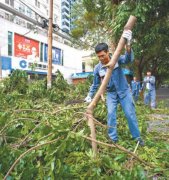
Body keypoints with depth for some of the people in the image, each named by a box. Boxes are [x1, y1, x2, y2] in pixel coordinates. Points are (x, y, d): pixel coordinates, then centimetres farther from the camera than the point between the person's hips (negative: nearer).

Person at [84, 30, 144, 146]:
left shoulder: (117, 60, -15)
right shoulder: (97, 68, -9)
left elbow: (129, 59, -36)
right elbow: (95, 84, 3)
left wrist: (127, 45, -54)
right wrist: (90, 96, 1)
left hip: (124, 91, -1)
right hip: (111, 94, 2)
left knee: (130, 114, 4)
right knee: (111, 115, -3)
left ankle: (137, 136, 22)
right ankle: (113, 138, 12)